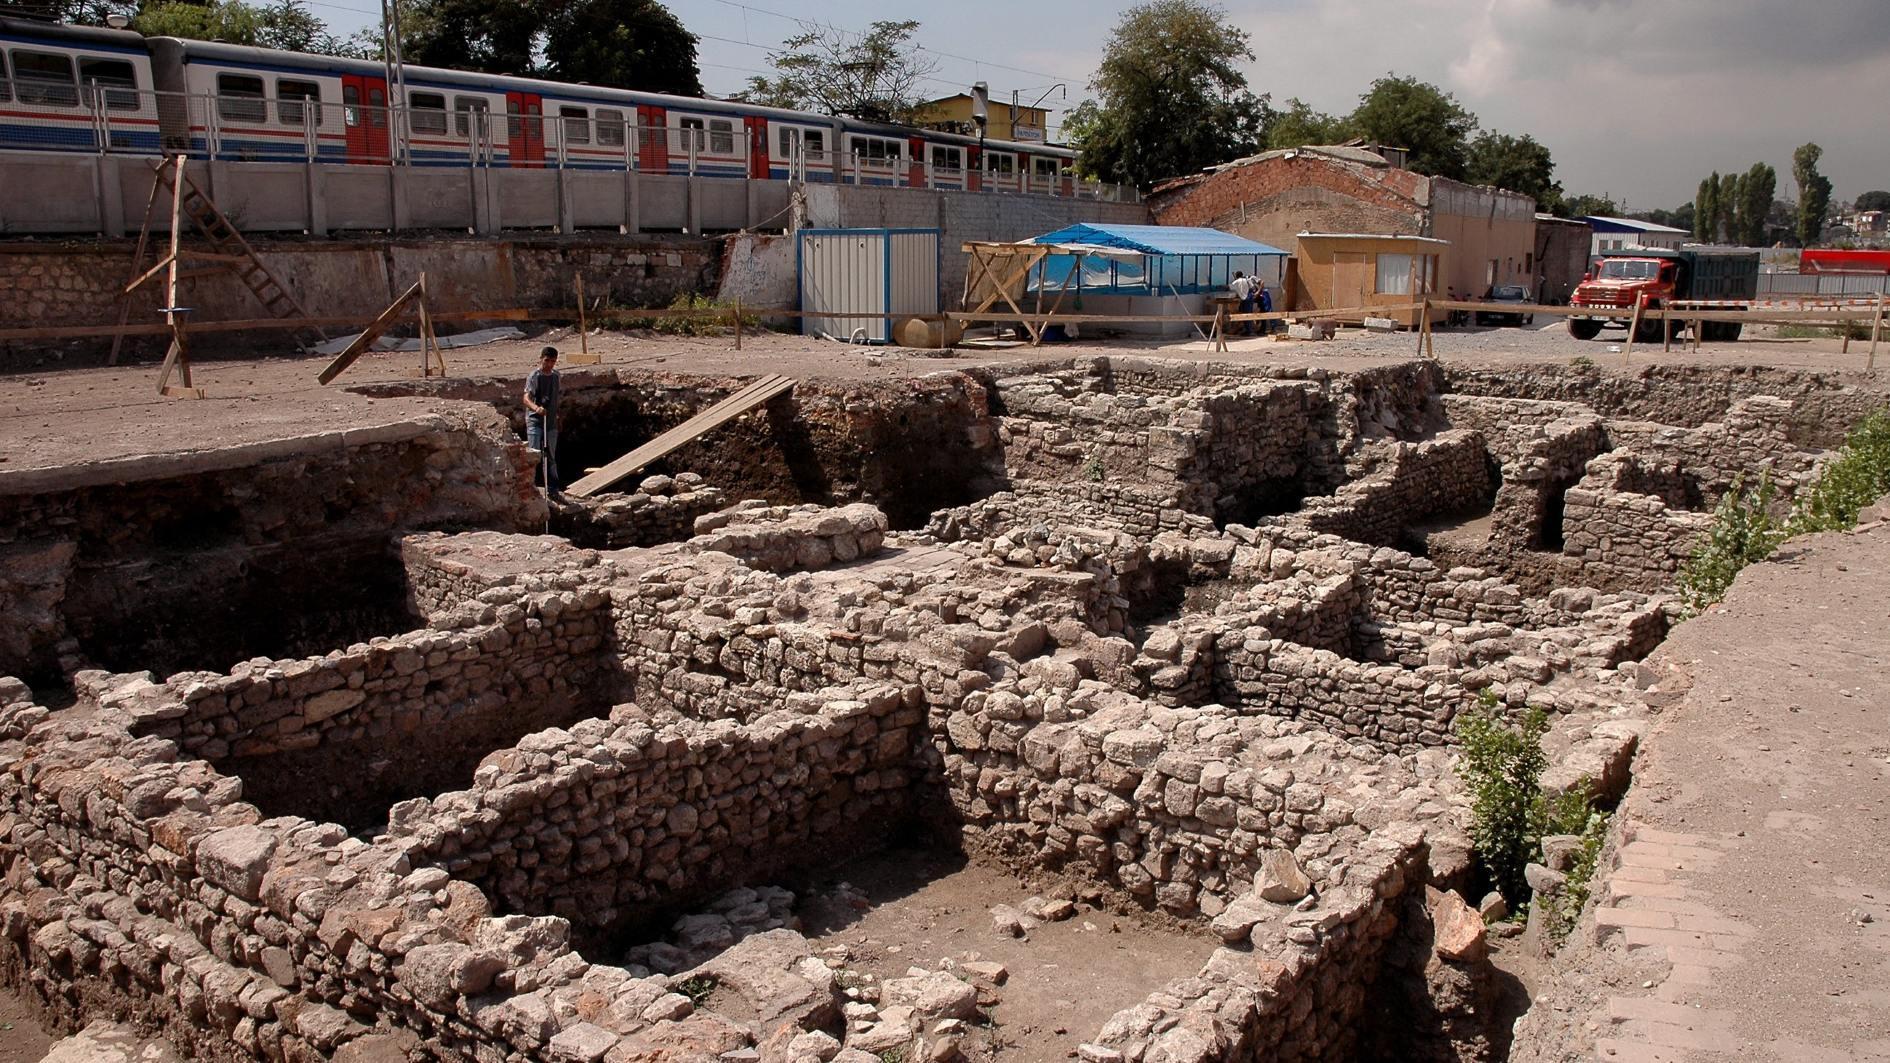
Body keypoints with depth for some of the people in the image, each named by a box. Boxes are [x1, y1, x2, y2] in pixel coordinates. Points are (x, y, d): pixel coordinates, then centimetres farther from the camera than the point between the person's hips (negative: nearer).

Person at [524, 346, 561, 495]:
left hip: (551, 421, 6)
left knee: (550, 456, 12)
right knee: (534, 455, -9)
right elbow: (526, 398, -20)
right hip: (535, 420, -6)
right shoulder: (534, 376, -10)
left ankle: (552, 488, 19)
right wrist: (536, 408, -39)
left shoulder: (555, 376, 9)